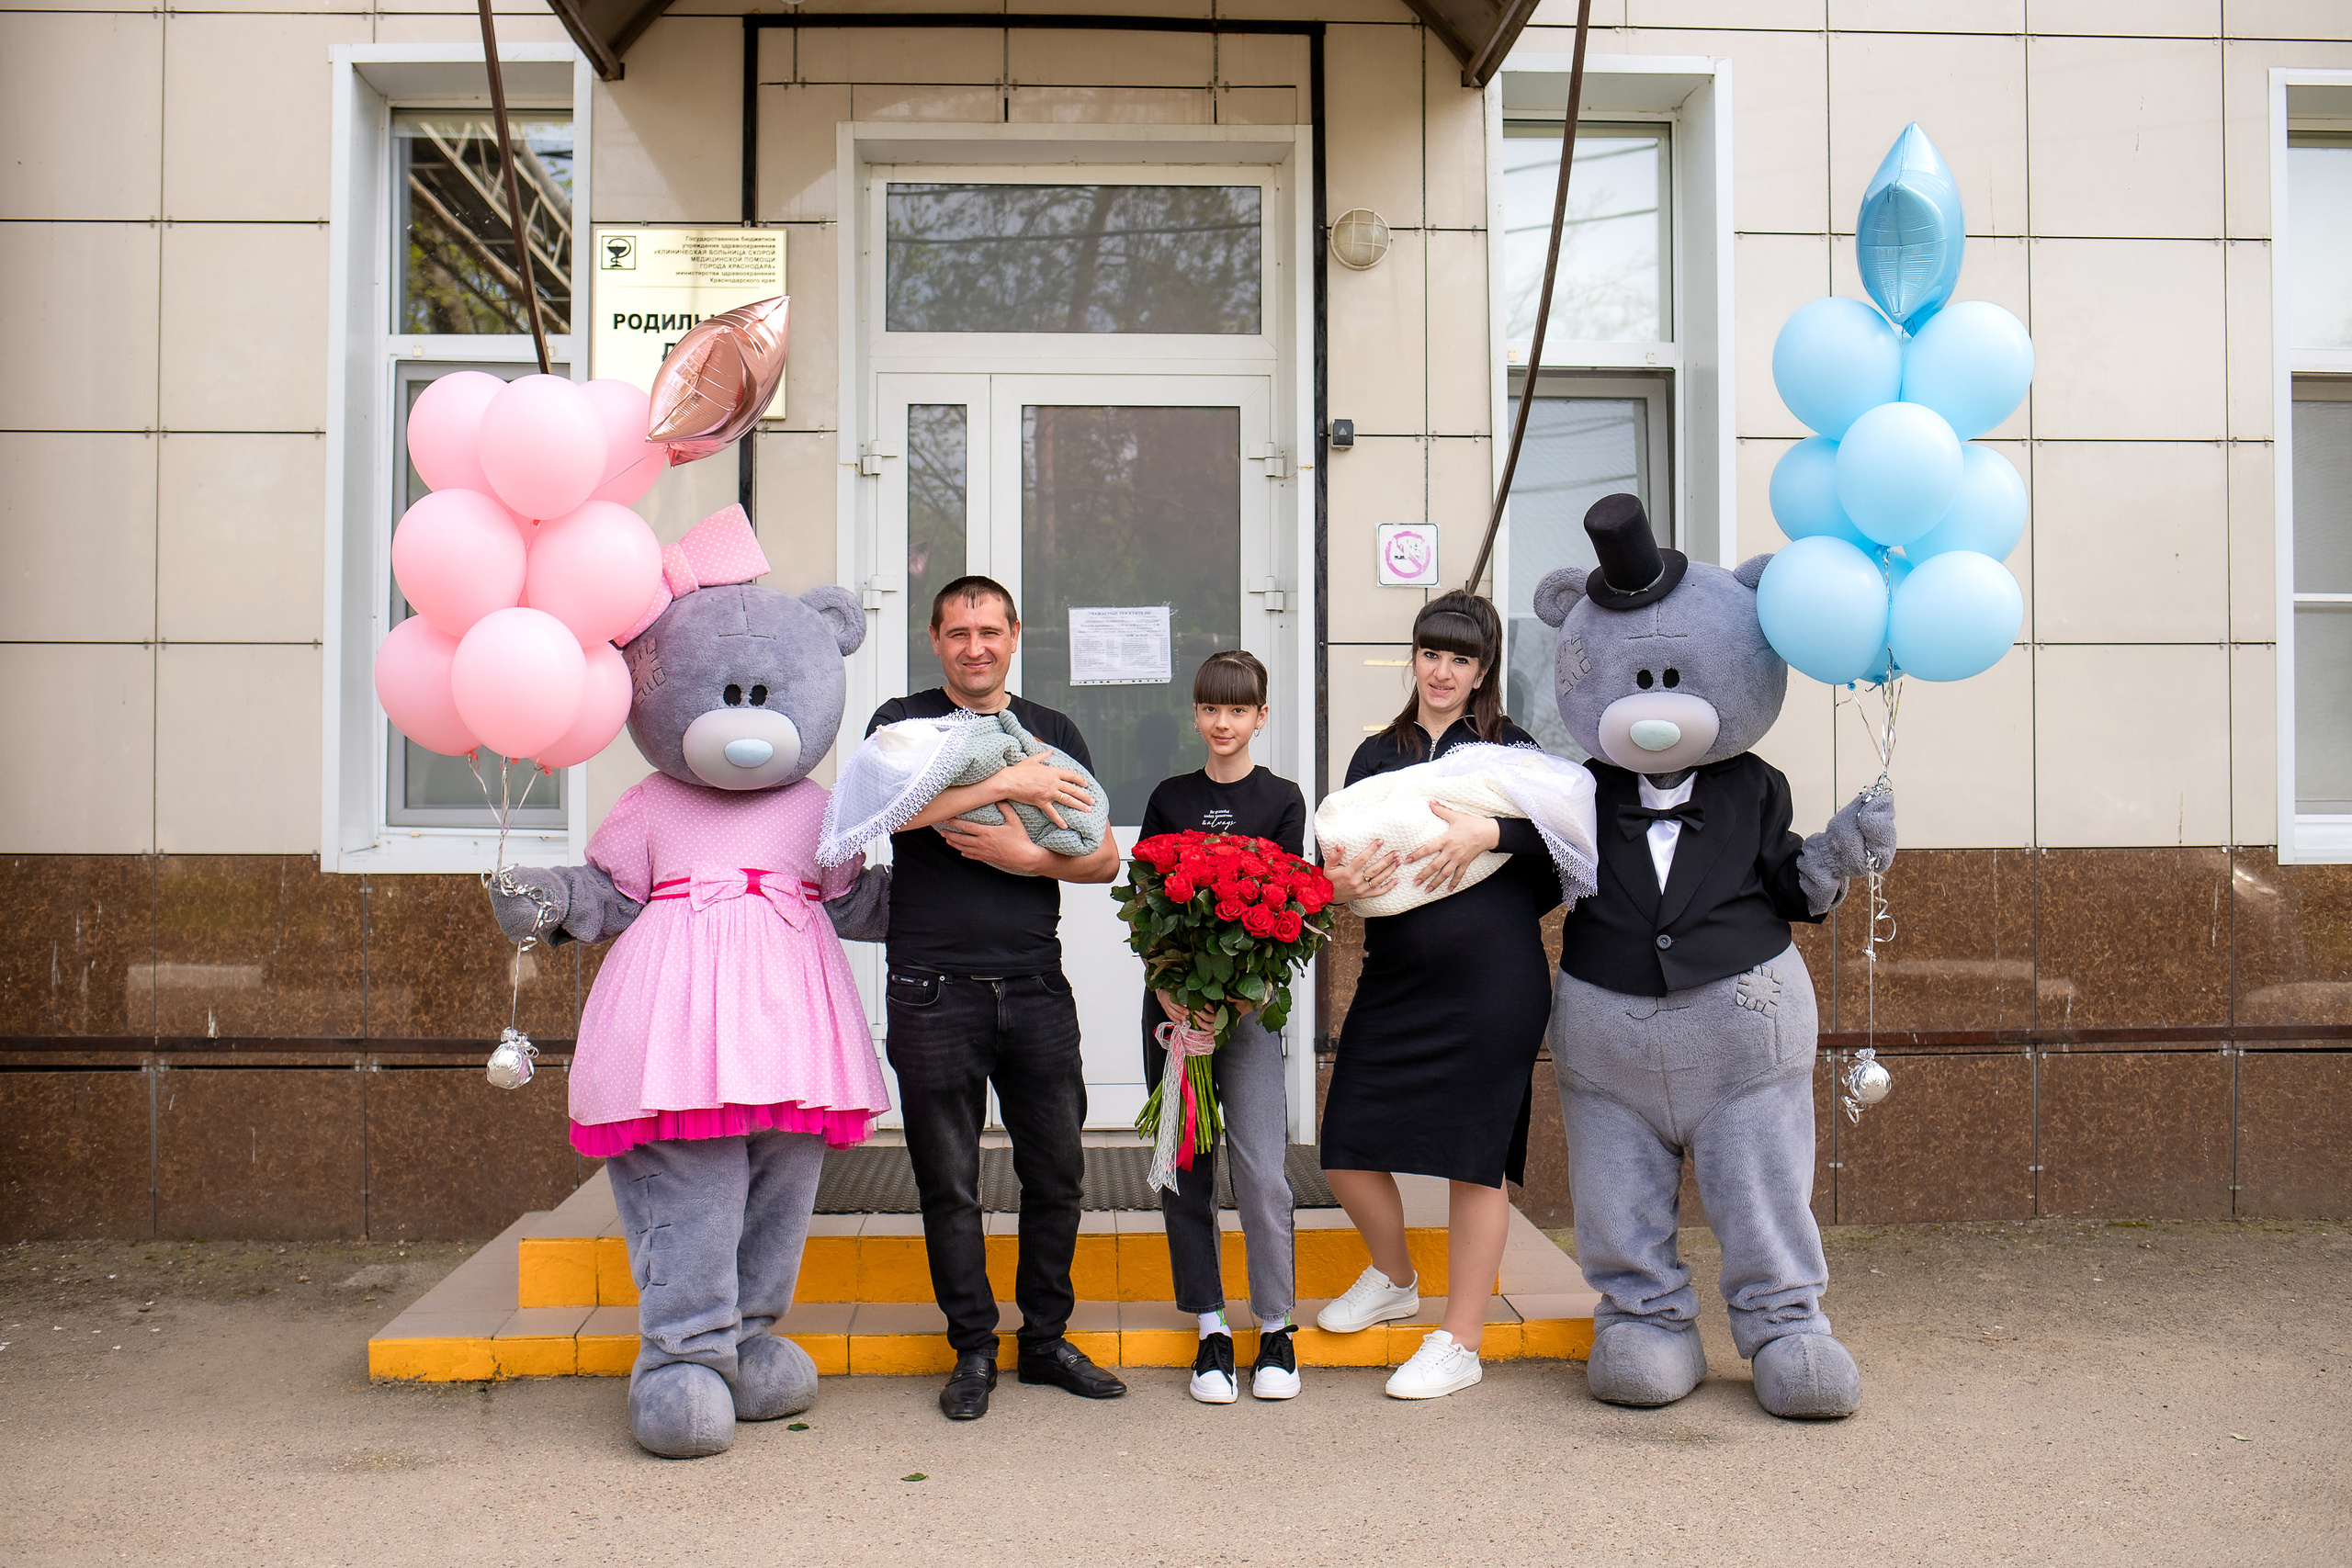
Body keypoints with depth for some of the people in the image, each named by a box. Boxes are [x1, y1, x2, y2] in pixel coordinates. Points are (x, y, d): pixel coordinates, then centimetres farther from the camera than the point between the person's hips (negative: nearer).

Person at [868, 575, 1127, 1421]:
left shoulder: (1054, 732, 13)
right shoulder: (904, 721, 5)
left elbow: (1104, 859, 8)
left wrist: (1026, 857, -10)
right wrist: (1008, 781, -17)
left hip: (1035, 986, 3)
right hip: (935, 992, -2)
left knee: (1056, 1172, 7)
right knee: (948, 1183, 4)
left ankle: (1047, 1338, 22)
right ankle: (973, 1349, 19)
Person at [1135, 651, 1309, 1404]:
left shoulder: (1281, 800, 4)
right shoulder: (1170, 799, 11)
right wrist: (1170, 994, -10)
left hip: (1249, 1003, -2)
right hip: (1172, 1003, 3)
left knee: (1262, 1169, -7)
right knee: (1184, 1169, 5)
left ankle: (1276, 1328, 9)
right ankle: (1211, 1329, 16)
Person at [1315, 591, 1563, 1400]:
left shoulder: (1508, 748, 3)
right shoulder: (1377, 754, 13)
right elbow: (1337, 856, 10)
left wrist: (1489, 831, -23)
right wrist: (1339, 881, -12)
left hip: (1491, 978, -4)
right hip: (1394, 977, 4)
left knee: (1474, 1157, 4)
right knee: (1347, 1148, 3)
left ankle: (1459, 1342, 20)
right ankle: (1394, 1280, 33)